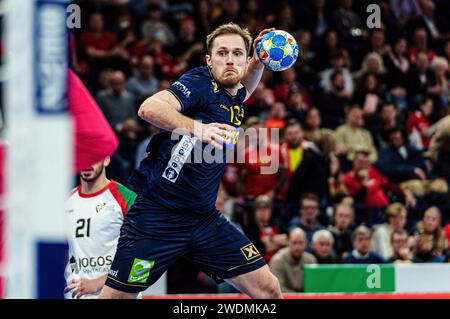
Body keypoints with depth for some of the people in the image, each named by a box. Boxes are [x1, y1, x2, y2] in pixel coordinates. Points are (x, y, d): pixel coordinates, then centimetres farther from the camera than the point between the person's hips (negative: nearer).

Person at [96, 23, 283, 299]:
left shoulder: (235, 98, 10)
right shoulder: (200, 82, -10)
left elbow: (245, 87, 37)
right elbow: (150, 108, -28)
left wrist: (259, 59, 16)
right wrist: (197, 127, -42)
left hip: (205, 219, 7)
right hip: (157, 217, -7)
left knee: (269, 290, -3)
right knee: (116, 296, -7)